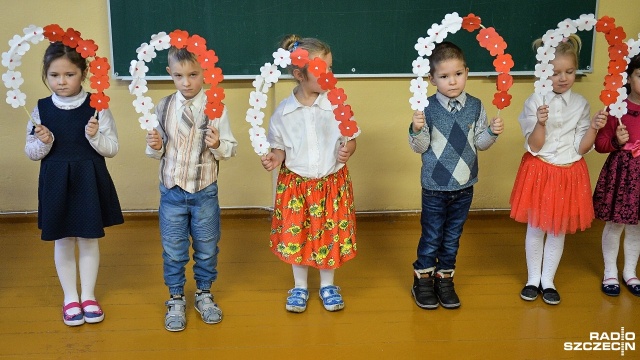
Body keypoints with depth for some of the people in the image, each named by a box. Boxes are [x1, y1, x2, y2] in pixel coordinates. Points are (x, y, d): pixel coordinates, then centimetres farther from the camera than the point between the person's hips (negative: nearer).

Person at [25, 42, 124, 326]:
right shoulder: (41, 109, -2)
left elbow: (112, 149, -4)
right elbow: (31, 153, 4)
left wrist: (95, 136, -22)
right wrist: (43, 143, -16)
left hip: (89, 181, -1)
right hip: (55, 183, 1)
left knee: (89, 239, 11)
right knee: (62, 241, 11)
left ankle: (88, 296, 28)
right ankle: (70, 298, 28)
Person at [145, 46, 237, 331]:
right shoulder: (163, 107, -2)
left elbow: (230, 149, -6)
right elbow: (158, 152, 6)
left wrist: (218, 145, -26)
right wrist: (155, 146, -16)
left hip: (205, 192, -1)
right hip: (172, 192, 1)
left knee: (207, 249, 15)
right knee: (173, 251, 12)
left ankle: (204, 294, 36)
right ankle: (176, 300, 30)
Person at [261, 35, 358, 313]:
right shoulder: (283, 112, -8)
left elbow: (350, 139, 0)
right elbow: (280, 147, 4)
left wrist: (347, 150, -21)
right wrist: (275, 158, -17)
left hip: (332, 183, 0)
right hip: (295, 183, 0)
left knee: (331, 234, 10)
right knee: (296, 235, 11)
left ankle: (327, 285, 33)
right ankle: (300, 287, 33)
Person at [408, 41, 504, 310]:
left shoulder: (475, 106, -2)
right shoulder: (427, 108, -12)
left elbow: (480, 143, 5)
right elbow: (419, 147, -8)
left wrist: (492, 132, -15)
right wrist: (417, 130, -28)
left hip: (464, 186, 3)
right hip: (435, 186, -3)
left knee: (452, 237, 15)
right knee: (431, 237, 9)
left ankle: (444, 279, 31)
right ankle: (423, 280, 26)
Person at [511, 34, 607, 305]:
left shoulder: (581, 104, -2)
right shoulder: (534, 102, -9)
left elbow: (581, 149, -2)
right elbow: (534, 147, -12)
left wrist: (594, 129, -18)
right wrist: (540, 124, -29)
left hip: (569, 174, 2)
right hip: (539, 172, -2)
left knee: (558, 230, 11)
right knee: (536, 228, 10)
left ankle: (548, 281, 26)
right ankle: (533, 279, 26)